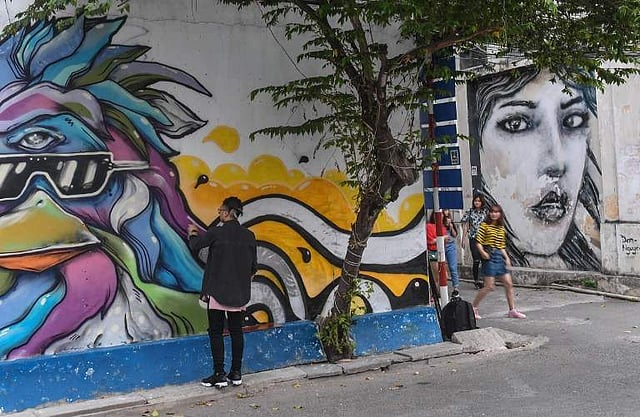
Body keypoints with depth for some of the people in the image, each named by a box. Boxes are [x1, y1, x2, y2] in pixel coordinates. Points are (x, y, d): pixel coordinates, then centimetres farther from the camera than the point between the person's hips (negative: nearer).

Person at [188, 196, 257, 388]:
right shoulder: (249, 235, 1)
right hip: (239, 293, 4)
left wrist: (192, 233, 23)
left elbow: (194, 245, 1)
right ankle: (236, 373, 15)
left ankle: (219, 374, 3)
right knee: (236, 331, 11)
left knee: (216, 332, 3)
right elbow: (254, 266, 6)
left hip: (217, 291, -4)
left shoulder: (216, 232, -12)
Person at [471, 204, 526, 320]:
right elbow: (478, 241, -9)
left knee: (508, 284, 7)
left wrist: (506, 258, 8)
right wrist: (483, 252, -24)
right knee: (489, 286, -7)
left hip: (499, 256, 7)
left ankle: (512, 310, 17)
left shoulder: (501, 228, 14)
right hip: (489, 256, -7)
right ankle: (473, 308, 6)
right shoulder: (484, 225, -5)